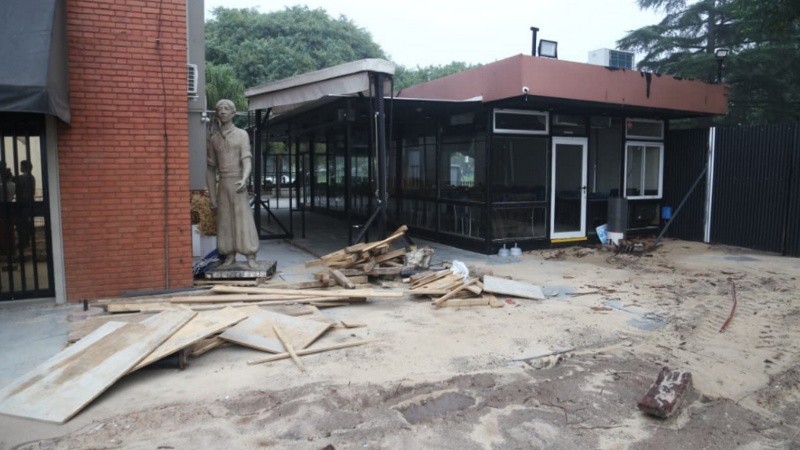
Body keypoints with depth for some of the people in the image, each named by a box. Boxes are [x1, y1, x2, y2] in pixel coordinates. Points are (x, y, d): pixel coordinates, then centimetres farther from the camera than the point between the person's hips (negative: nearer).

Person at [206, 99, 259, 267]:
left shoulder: (241, 134, 2)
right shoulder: (213, 138, 11)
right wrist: (212, 195, 8)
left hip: (237, 184, -3)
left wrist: (244, 179, -30)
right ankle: (230, 255, 13)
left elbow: (247, 160, -10)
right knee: (225, 221, 4)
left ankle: (250, 257, -3)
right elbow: (210, 168, 13)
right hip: (222, 184, 3)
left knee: (243, 219, -6)